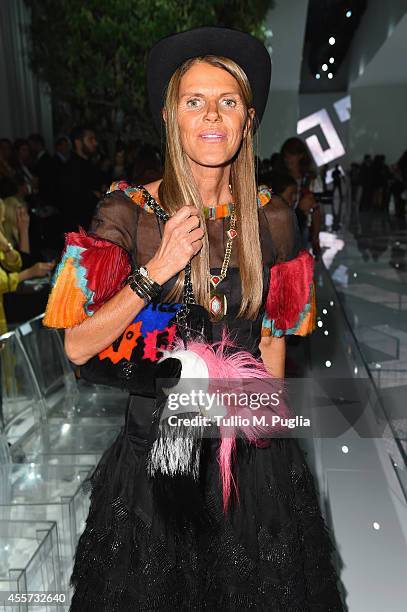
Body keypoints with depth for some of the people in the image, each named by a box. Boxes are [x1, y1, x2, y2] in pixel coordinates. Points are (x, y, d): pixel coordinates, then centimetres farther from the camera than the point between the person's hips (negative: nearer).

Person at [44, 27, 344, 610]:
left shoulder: (272, 220, -3)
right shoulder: (128, 211, -11)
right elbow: (77, 347, -14)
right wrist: (157, 269, -23)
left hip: (252, 451, 2)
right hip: (154, 448, -1)